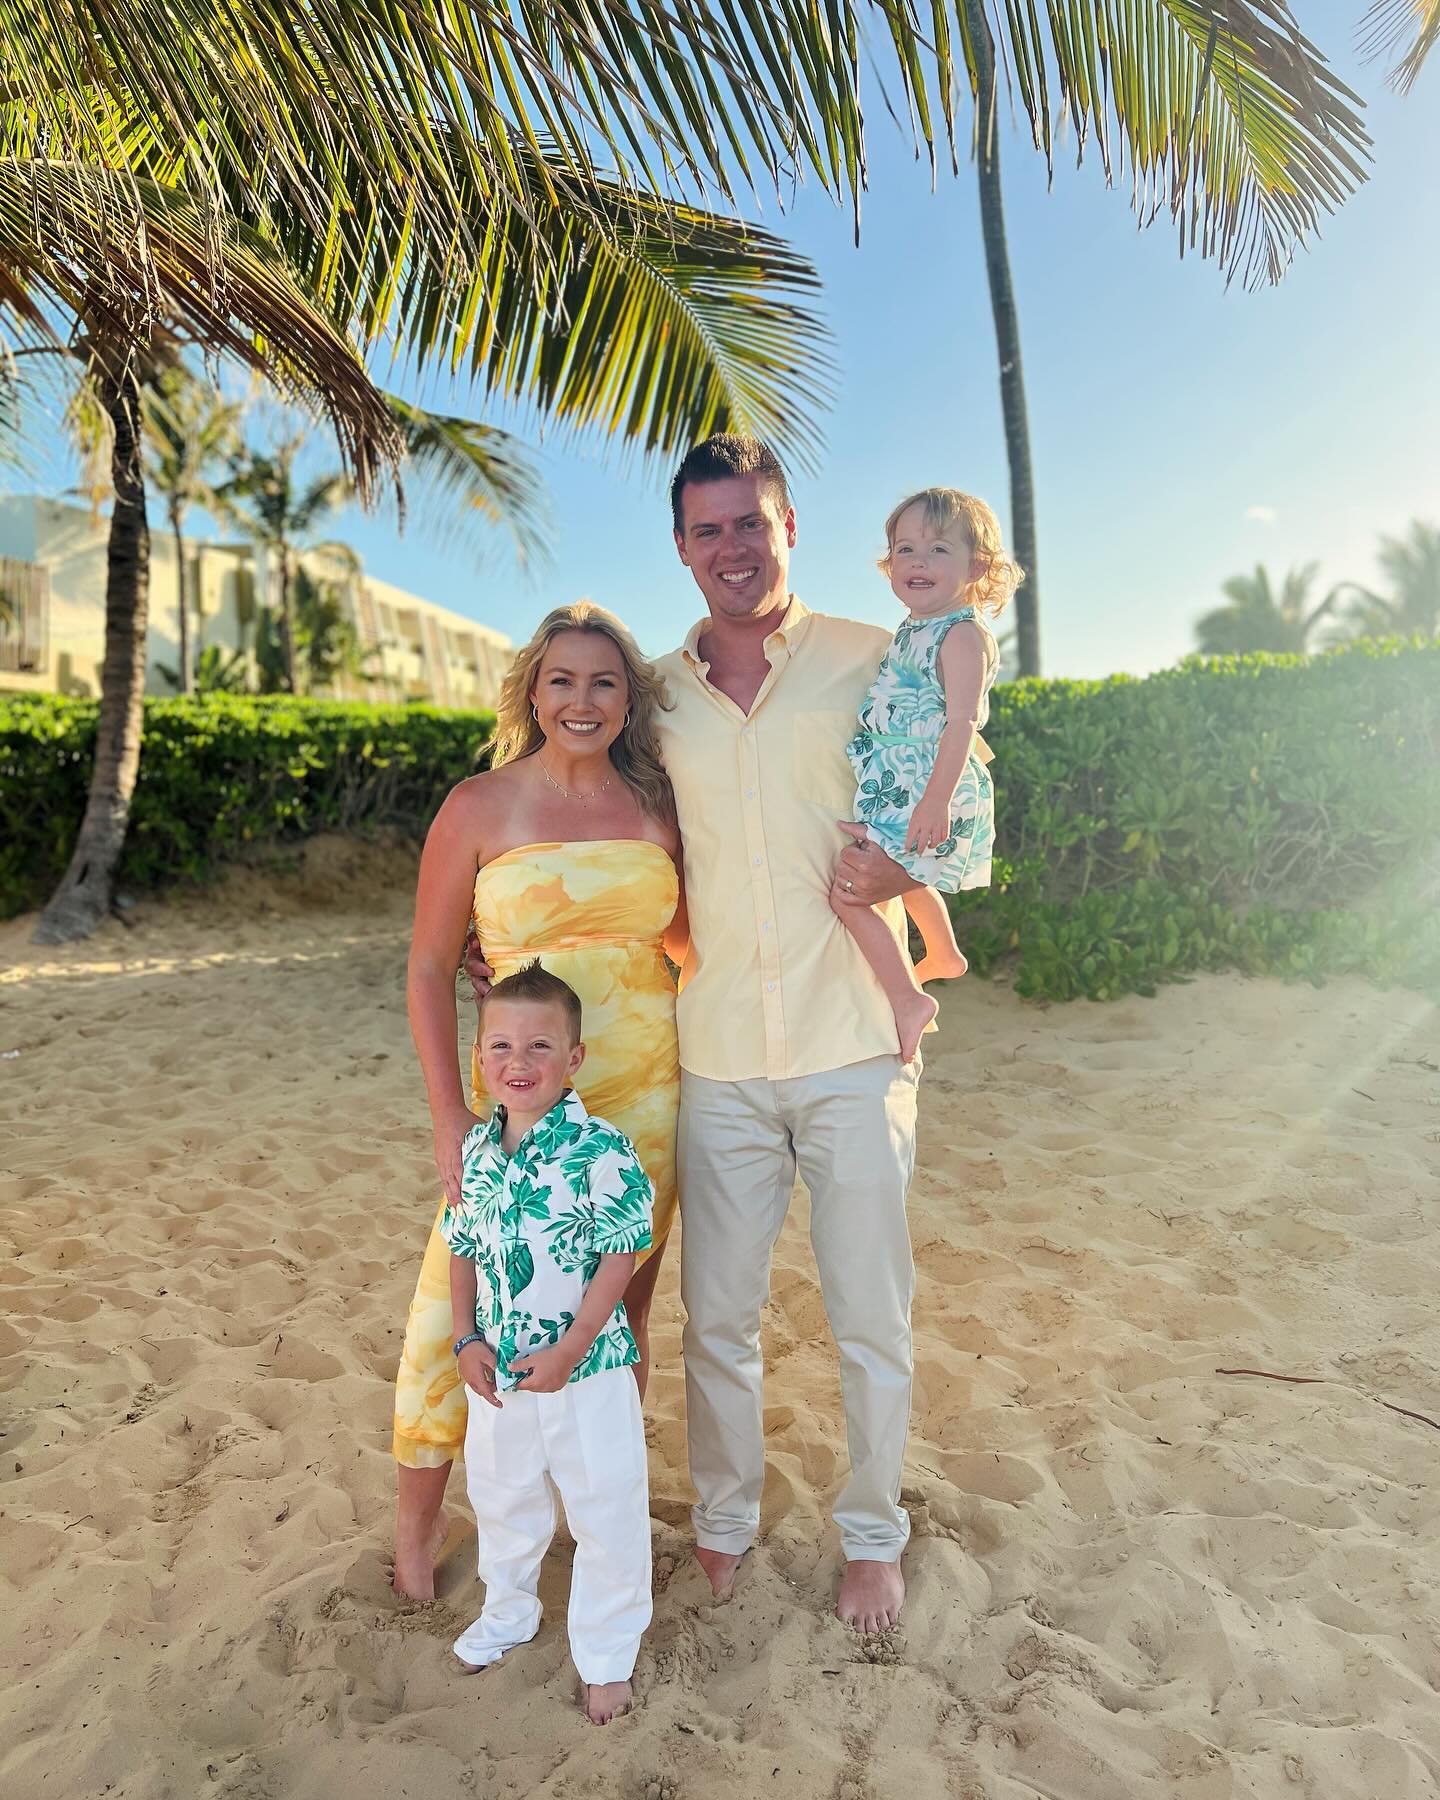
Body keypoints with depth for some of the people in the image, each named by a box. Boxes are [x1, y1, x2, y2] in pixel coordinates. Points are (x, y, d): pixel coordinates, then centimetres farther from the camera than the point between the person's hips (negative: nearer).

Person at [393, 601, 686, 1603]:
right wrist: (452, 1122, -10)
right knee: (468, 1306, 2)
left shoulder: (654, 806, 5)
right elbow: (430, 968, -3)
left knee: (621, 1314, 14)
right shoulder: (481, 807, -4)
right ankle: (419, 1521, 29)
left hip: (648, 1096, 3)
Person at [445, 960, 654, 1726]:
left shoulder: (601, 1151, -21)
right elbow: (462, 1249, 6)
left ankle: (607, 1653, 36)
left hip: (586, 1369, -5)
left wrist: (568, 1350, -19)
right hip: (497, 1370, 5)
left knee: (605, 1515, 11)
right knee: (500, 1496, 27)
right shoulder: (475, 1150, -4)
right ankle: (508, 1609, 54)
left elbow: (618, 1259, -18)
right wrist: (467, 1339, -3)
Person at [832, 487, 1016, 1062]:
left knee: (849, 890, -16)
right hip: (900, 788, 10)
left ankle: (908, 998, -7)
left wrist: (937, 798, -31)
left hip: (928, 790, -10)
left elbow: (960, 725, -23)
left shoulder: (963, 634, -14)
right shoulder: (912, 633, 14)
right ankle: (943, 955, 55)